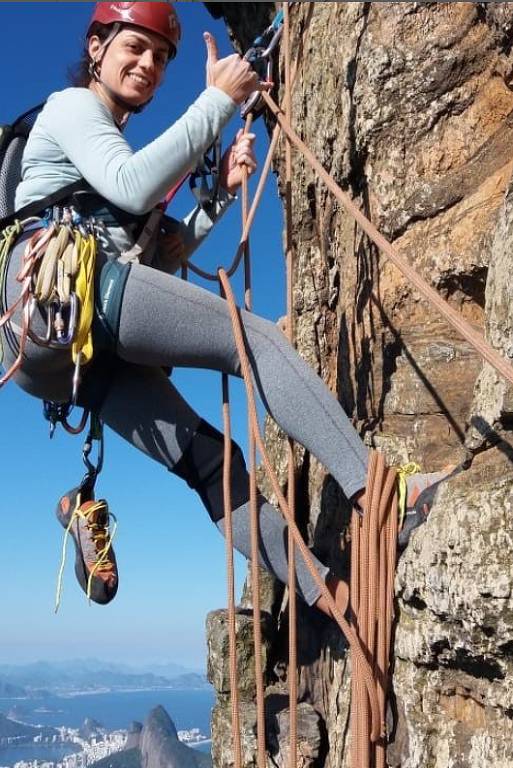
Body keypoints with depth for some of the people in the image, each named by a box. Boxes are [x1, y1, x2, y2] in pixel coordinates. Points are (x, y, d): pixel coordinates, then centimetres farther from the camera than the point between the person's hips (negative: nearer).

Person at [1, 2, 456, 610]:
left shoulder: (113, 145, 34)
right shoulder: (71, 106, 9)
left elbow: (158, 258, 24)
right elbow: (134, 188, -13)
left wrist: (221, 190, 15)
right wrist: (218, 100, -7)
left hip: (77, 353, 8)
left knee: (207, 454, -2)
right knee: (256, 338, -17)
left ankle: (326, 592, -3)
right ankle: (371, 488, -26)